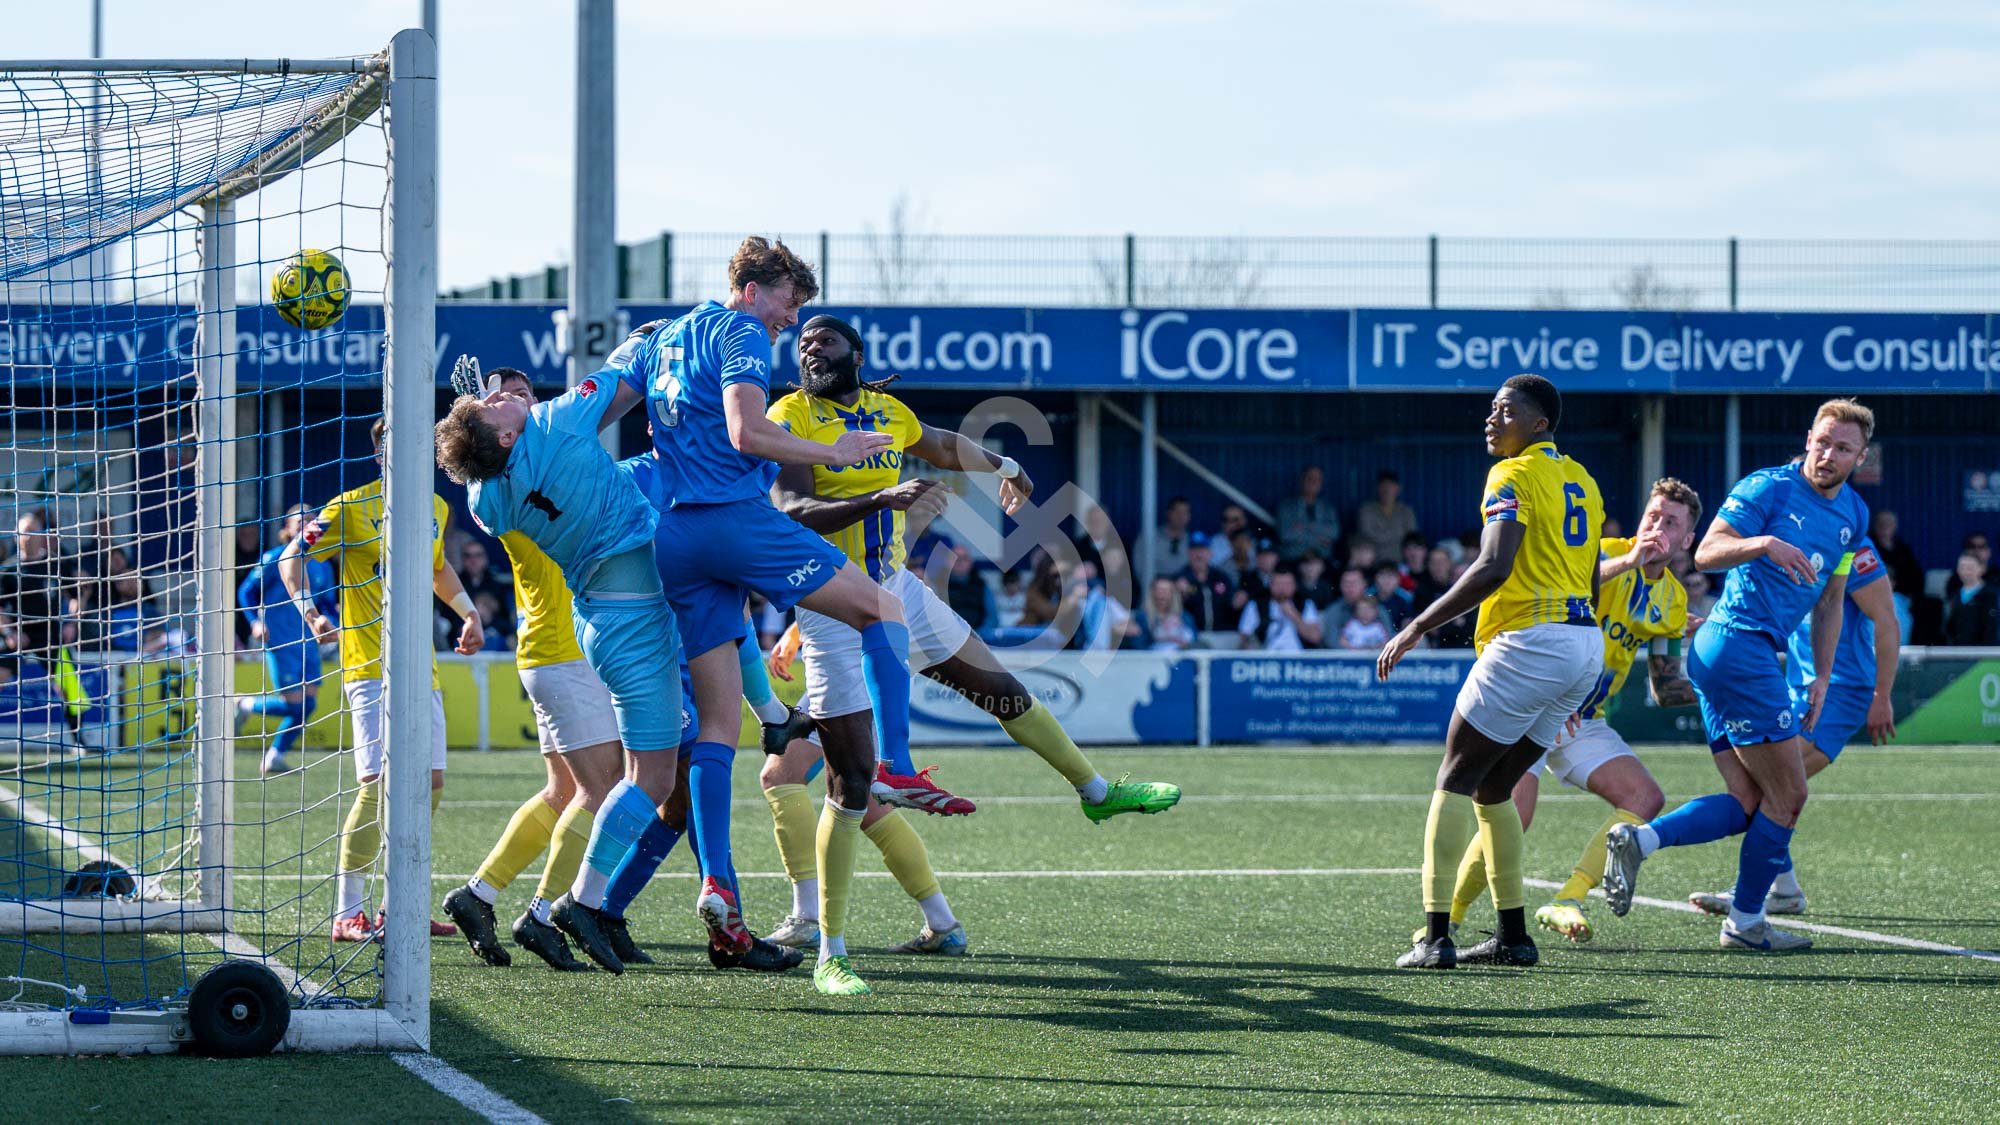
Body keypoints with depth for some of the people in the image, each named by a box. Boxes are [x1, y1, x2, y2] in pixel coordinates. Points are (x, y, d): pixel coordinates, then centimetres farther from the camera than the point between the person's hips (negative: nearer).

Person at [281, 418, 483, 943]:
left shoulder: (434, 508, 13)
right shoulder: (353, 507, -6)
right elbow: (291, 557, -3)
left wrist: (468, 613, 22)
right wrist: (308, 611, -18)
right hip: (370, 664, -7)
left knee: (429, 783, 5)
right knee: (379, 782, -17)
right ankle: (347, 913, -13)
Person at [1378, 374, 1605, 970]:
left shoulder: (1515, 476, -7)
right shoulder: (1581, 480, 19)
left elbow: (1493, 569, -20)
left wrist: (1417, 627, -17)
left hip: (1531, 641, -8)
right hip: (1586, 644, 8)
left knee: (1455, 782, -3)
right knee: (1492, 789, 17)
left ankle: (1436, 937, -12)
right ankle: (1513, 936, 14)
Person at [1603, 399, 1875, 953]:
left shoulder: (1852, 515, 15)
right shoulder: (1768, 488, -9)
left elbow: (1830, 600, 23)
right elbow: (1706, 553, -15)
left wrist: (1822, 677, 19)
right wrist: (1764, 543, -33)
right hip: (1739, 644, -9)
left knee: (1750, 803, 4)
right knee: (1787, 796, -4)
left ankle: (1637, 839, -6)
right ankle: (1746, 922, 5)